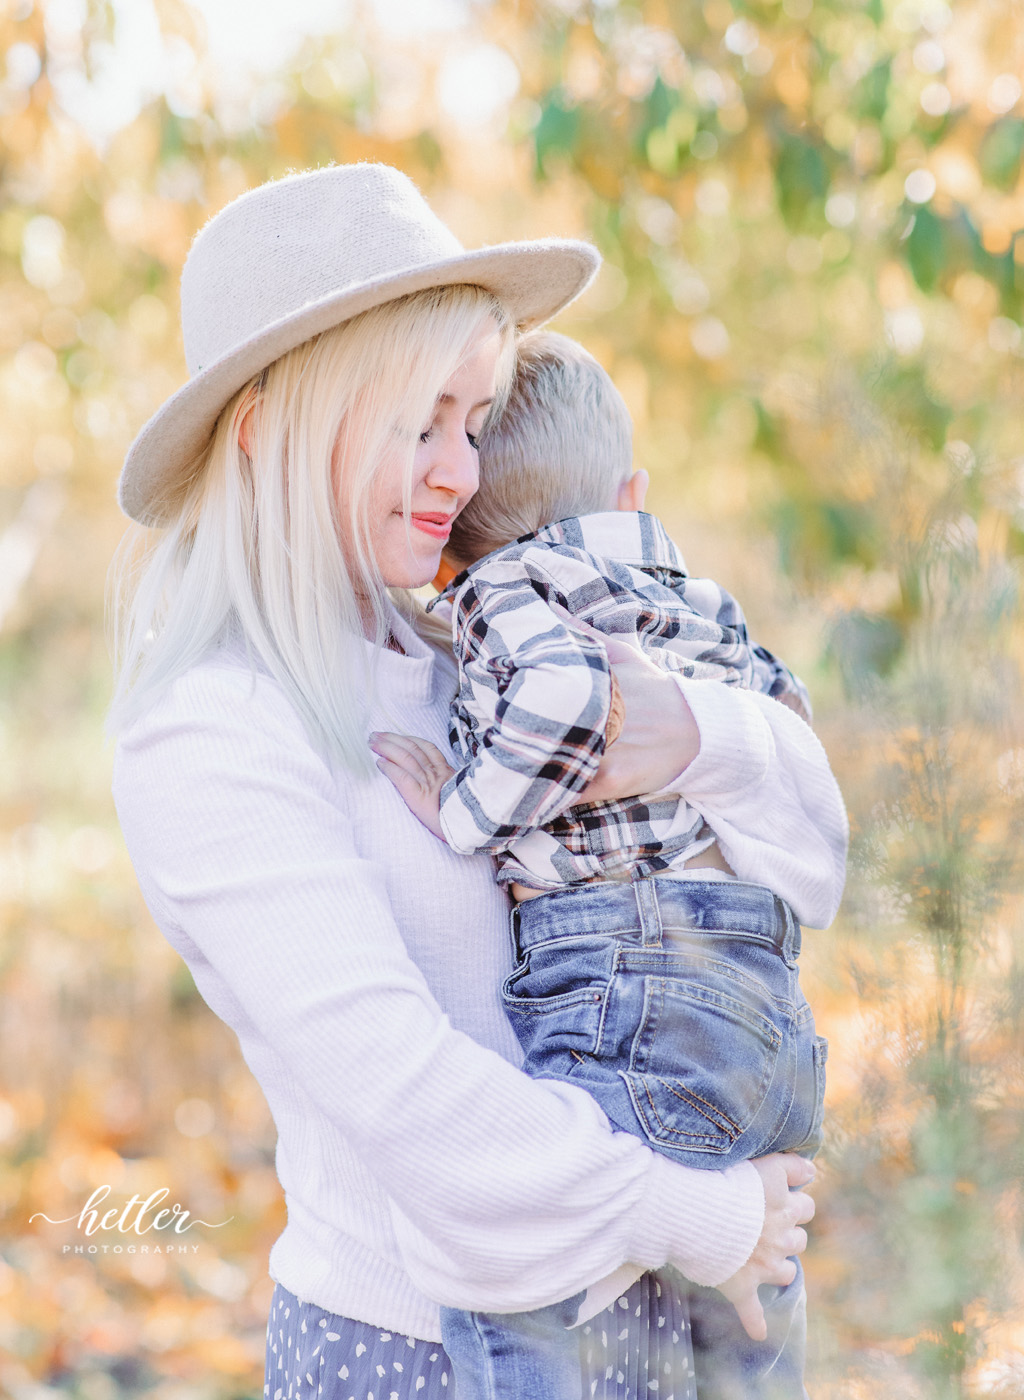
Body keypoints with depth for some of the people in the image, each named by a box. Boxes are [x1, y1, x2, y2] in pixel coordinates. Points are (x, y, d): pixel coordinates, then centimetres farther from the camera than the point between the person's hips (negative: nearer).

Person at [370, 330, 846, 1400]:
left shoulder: (505, 591, -2)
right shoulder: (704, 607, 21)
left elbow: (571, 697, -22)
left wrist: (467, 812, -10)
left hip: (636, 1000, -9)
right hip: (774, 1015, 9)